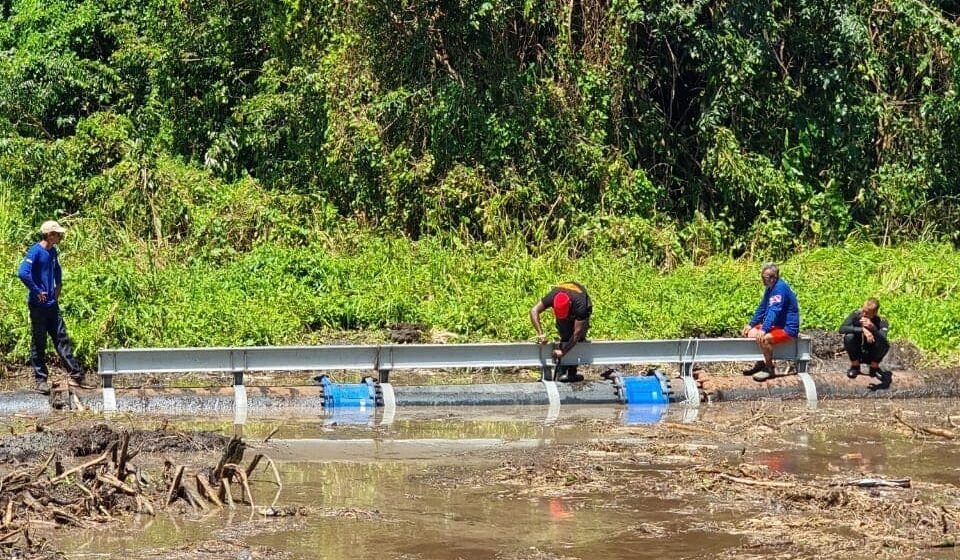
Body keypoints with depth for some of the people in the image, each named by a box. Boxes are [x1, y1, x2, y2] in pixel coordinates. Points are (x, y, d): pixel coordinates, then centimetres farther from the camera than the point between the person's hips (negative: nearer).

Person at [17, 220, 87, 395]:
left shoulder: (52, 251, 10)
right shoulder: (35, 251, -14)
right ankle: (41, 380, 7)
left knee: (62, 339, 6)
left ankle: (76, 375, 6)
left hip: (52, 304, 7)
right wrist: (37, 292, -20)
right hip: (38, 306, -7)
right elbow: (23, 273, -27)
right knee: (38, 344, 1)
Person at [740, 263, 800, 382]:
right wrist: (751, 324, 12)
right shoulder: (770, 288, 11)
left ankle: (770, 369, -11)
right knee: (750, 333, 6)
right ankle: (760, 363, 14)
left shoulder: (780, 287, -20)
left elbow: (774, 310, -29)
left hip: (787, 328, -10)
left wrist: (764, 329, -36)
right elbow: (762, 308, 20)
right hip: (776, 325, 10)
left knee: (763, 339, -31)